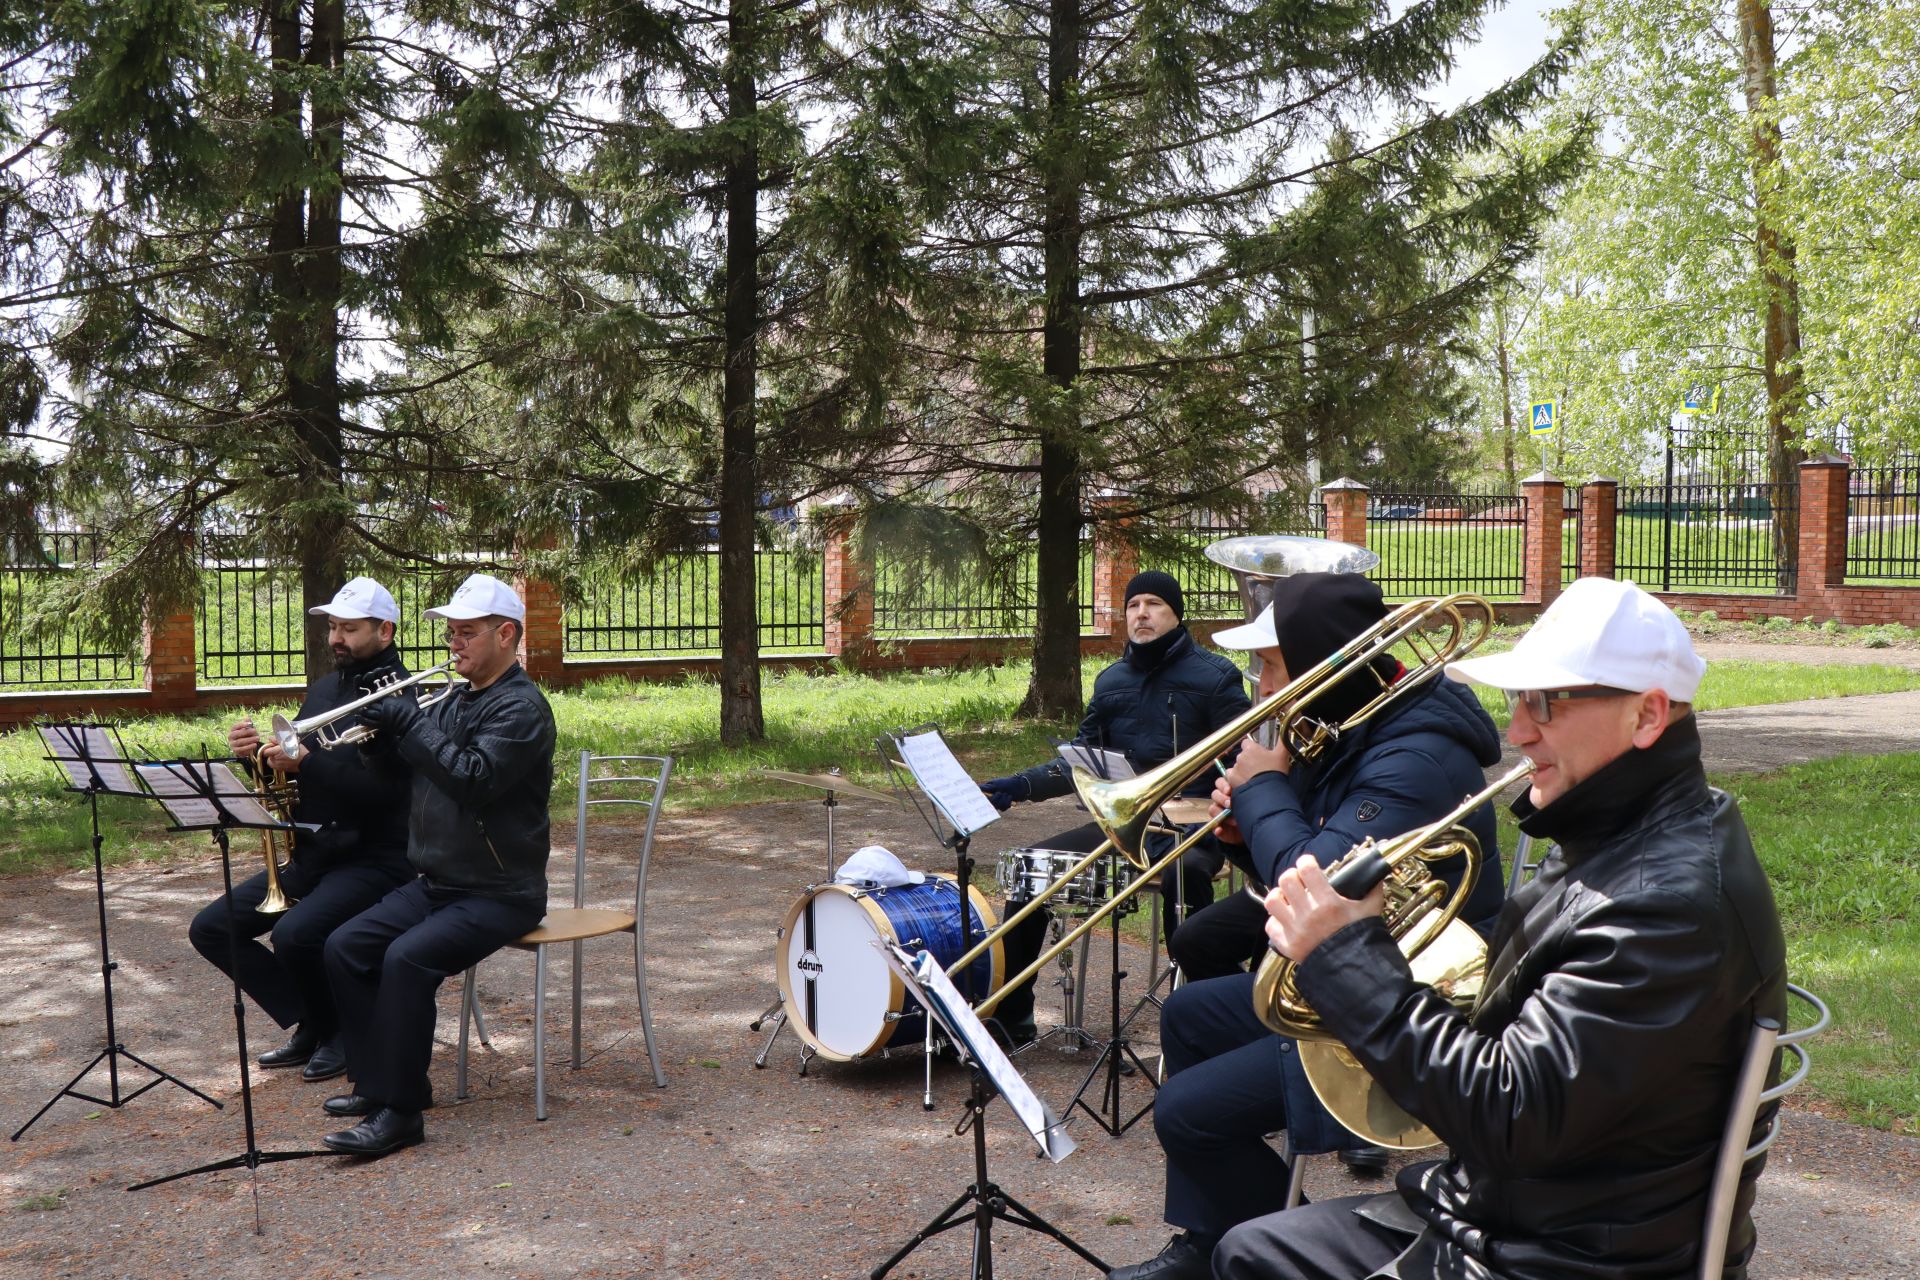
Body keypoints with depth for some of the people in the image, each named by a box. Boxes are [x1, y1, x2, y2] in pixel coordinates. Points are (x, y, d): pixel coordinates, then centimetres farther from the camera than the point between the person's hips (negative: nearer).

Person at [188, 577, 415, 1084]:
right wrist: (257, 753, -4)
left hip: (372, 858, -9)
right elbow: (287, 772, 17)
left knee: (295, 933, -31)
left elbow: (384, 790, -24)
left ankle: (342, 1032, -1)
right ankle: (311, 1024, 11)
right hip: (310, 852, 9)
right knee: (211, 928, 2)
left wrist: (305, 762, -28)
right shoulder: (324, 688, 14)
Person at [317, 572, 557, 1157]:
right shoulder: (457, 699, 15)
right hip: (434, 883, 9)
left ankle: (399, 1111, -20)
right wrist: (385, 724, -3)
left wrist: (411, 723, -21)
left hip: (499, 894, -9)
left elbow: (475, 779, -28)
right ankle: (377, 1080, 8)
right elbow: (412, 760, 17)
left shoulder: (521, 708, -14)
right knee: (345, 948, -3)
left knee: (408, 958, -28)